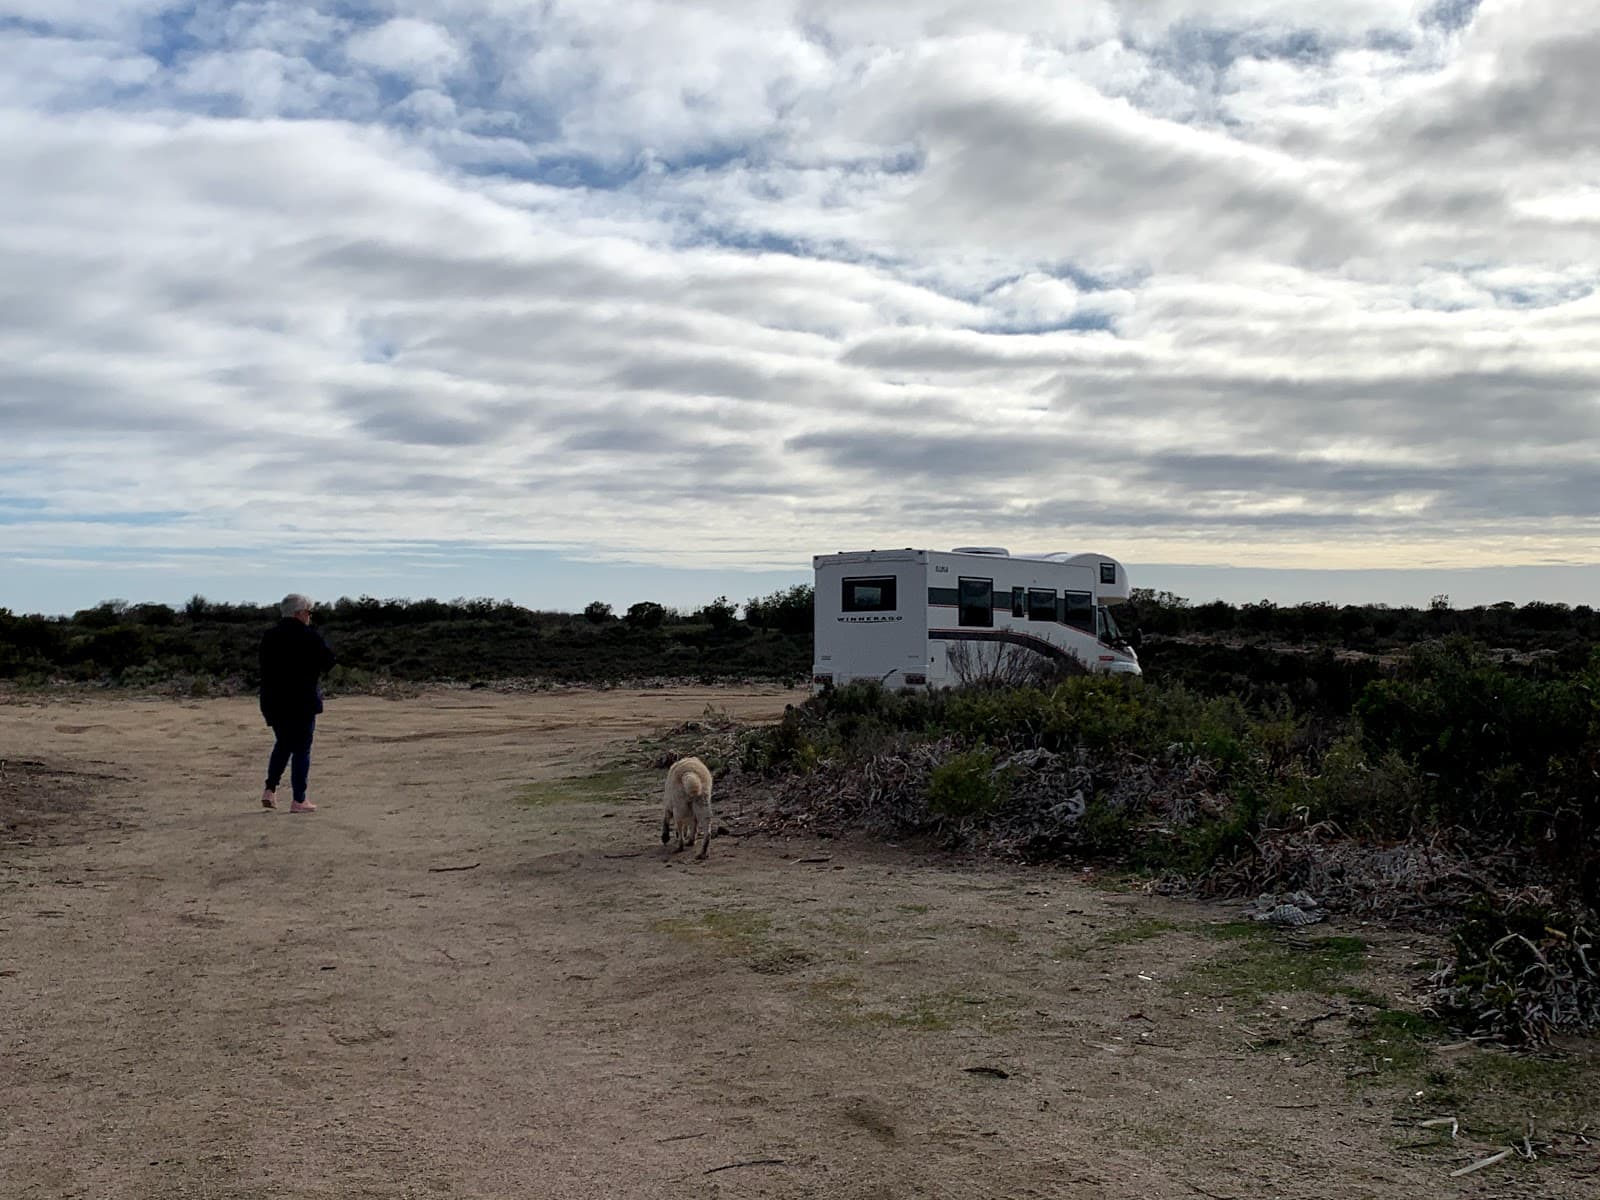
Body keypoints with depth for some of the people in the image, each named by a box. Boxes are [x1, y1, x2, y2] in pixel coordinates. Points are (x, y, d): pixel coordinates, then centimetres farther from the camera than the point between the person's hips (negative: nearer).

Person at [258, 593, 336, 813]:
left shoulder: (268, 636, 6)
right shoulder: (310, 637, -11)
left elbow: (265, 667, 10)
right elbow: (328, 661, -5)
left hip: (272, 700, 5)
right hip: (302, 700, -5)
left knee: (283, 743, 22)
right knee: (301, 748, 2)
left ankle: (270, 789, 9)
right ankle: (299, 800, 2)